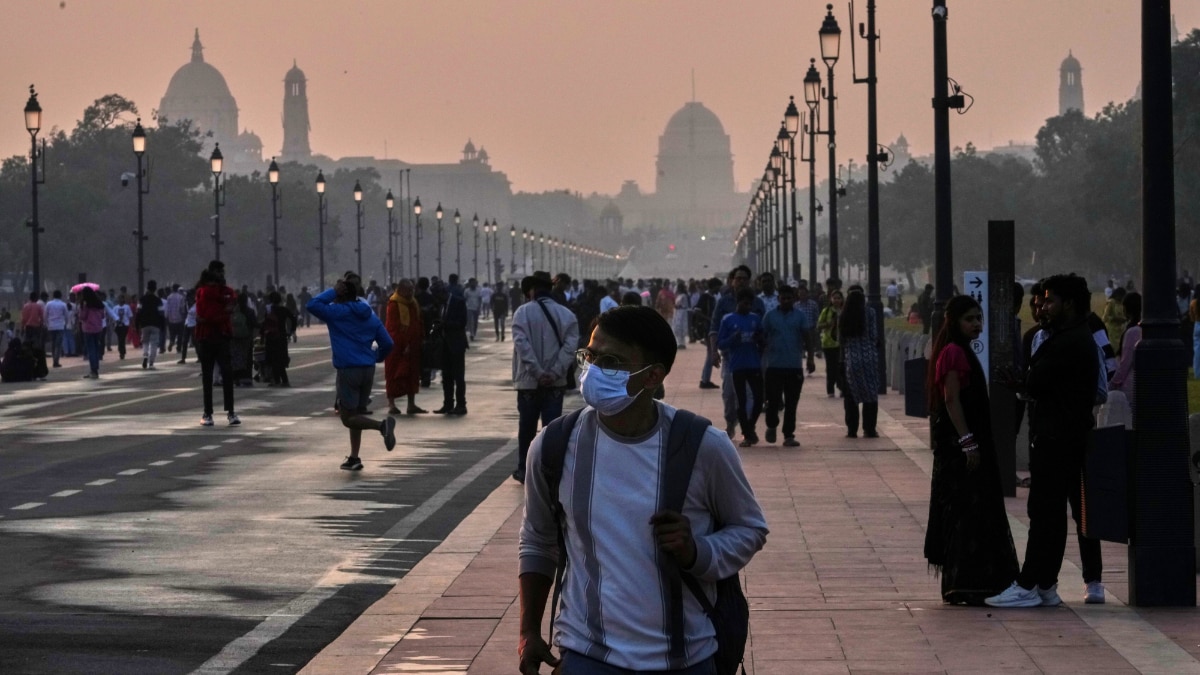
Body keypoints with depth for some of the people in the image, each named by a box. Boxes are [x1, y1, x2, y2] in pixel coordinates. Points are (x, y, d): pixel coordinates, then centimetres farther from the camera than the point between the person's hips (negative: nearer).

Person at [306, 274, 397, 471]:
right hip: (368, 370, 6)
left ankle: (382, 425, -25)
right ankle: (354, 458, 17)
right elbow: (387, 343, 8)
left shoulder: (338, 312, -8)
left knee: (348, 417, 0)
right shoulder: (368, 314, 9)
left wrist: (332, 292, -4)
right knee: (354, 413, 18)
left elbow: (312, 305, -14)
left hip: (348, 371, -6)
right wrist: (376, 358, 27)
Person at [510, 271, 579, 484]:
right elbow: (570, 345, -8)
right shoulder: (567, 314, 2)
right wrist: (555, 372, -13)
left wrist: (538, 372, -15)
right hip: (556, 382, 1)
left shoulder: (523, 312, -6)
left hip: (529, 381, -1)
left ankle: (524, 470, 21)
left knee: (527, 426, 12)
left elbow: (522, 344, -16)